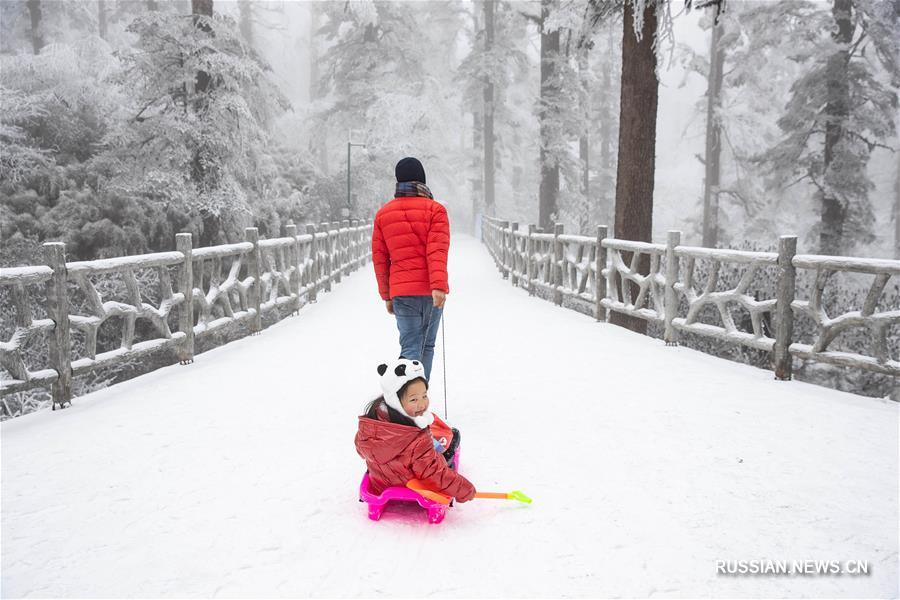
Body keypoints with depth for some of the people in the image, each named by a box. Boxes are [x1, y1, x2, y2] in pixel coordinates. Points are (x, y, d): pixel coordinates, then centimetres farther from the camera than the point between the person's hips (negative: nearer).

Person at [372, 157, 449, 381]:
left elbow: (379, 258, 11)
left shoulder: (383, 214, 10)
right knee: (427, 346, 13)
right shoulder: (435, 209, -1)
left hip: (401, 291, 1)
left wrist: (386, 295, 16)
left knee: (410, 348, 1)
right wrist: (439, 286, -19)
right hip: (431, 290, -1)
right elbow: (437, 251, -13)